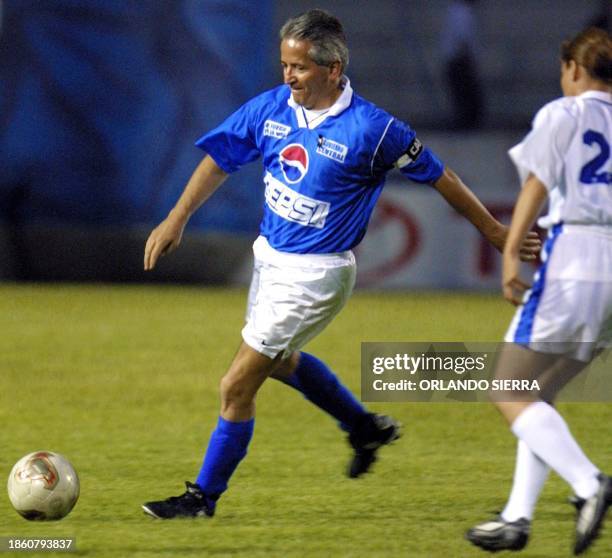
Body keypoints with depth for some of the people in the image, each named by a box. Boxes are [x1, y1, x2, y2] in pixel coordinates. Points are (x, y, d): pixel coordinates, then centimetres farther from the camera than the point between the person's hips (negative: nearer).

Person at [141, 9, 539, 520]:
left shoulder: (371, 130, -22)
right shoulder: (271, 108, -6)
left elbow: (437, 175, -10)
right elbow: (219, 160, 5)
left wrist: (494, 231, -2)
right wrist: (177, 219, -6)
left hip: (315, 275, -8)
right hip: (270, 256, 8)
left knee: (238, 386, -7)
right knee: (280, 360, 30)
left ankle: (204, 496, 8)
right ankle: (364, 427, 51)